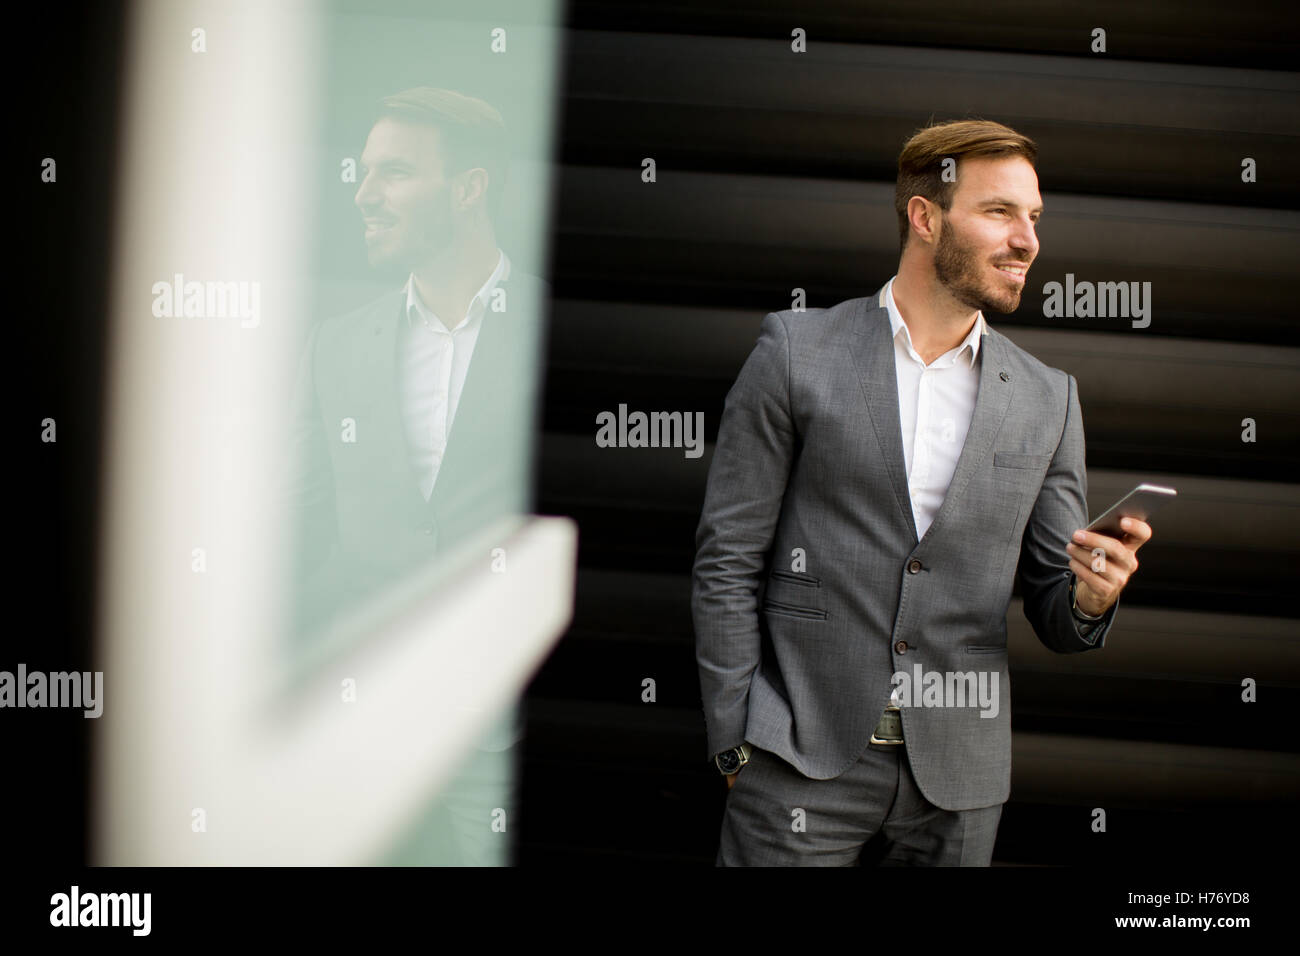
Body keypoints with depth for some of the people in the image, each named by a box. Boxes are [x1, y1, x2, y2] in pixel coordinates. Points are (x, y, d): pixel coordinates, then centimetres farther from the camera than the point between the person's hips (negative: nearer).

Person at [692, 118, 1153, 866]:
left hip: (958, 782, 3)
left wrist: (1091, 597, -13)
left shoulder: (1049, 398, 6)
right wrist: (737, 748, -6)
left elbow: (1053, 613, 10)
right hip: (805, 756, -3)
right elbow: (727, 560, -3)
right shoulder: (799, 349, -2)